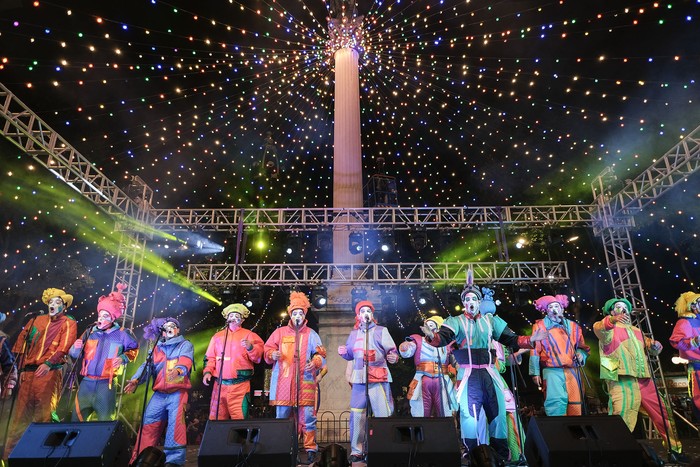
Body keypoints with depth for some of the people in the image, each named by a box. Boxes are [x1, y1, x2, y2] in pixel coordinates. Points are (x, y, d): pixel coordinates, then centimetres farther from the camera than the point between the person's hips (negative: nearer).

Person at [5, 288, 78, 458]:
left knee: (43, 414, -4)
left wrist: (48, 364, -25)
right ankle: (11, 452, 16)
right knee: (21, 412, 8)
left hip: (50, 372, -5)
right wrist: (22, 368, 16)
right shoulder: (37, 320, 18)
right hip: (29, 371, 5)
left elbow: (64, 347, -11)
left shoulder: (68, 323, 1)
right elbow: (23, 344, 23)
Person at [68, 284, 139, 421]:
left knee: (105, 422, 5)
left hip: (106, 385, -3)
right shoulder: (91, 331, 4)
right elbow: (74, 354, 9)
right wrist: (76, 348, -13)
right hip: (86, 383, 3)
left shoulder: (122, 334, -3)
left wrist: (124, 358, -5)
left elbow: (135, 349, 12)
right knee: (76, 419, 10)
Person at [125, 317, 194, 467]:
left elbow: (186, 359, -13)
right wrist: (136, 380, -14)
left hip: (178, 392, -4)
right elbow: (147, 366, 8)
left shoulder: (185, 344, 7)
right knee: (147, 425, 1)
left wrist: (178, 370, -37)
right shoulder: (156, 348, 21)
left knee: (175, 424, -15)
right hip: (159, 394, 4)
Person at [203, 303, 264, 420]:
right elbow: (210, 358, 16)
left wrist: (250, 347, -24)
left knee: (239, 419, -7)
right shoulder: (217, 336, 16)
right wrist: (207, 371, -1)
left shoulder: (249, 335, 5)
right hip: (220, 384, 4)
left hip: (240, 385, -3)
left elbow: (257, 357, -5)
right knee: (216, 419, 6)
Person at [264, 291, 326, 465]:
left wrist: (315, 362, -19)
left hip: (305, 382, -1)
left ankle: (310, 450, 7)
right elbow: (267, 350, 8)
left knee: (307, 417, -3)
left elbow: (320, 355, 3)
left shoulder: (311, 334, 9)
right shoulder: (280, 332, 12)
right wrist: (272, 354, -15)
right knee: (281, 417, 8)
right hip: (283, 382, 2)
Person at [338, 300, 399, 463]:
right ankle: (357, 451, 16)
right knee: (357, 415, 5)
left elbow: (392, 351, 1)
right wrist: (343, 352, -1)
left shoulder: (381, 331, 6)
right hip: (359, 378, 3)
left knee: (383, 415, -4)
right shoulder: (353, 333, 16)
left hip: (378, 378, -3)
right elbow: (350, 355, 21)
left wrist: (394, 357, -21)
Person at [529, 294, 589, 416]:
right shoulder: (540, 326, 8)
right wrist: (535, 372, -2)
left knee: (575, 406, 0)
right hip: (552, 371, -3)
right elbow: (535, 350, 4)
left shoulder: (572, 326, 18)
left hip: (572, 371, 4)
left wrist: (581, 354, 0)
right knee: (556, 403, -14)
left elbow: (583, 346, 24)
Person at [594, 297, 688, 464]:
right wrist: (612, 320, -40)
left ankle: (675, 450, 29)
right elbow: (598, 328, -19)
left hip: (644, 379, 7)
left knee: (662, 414, 13)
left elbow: (653, 349, 26)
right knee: (623, 417, -17)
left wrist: (655, 345, 2)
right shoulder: (610, 328, 5)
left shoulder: (636, 330, 27)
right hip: (622, 381, -7)